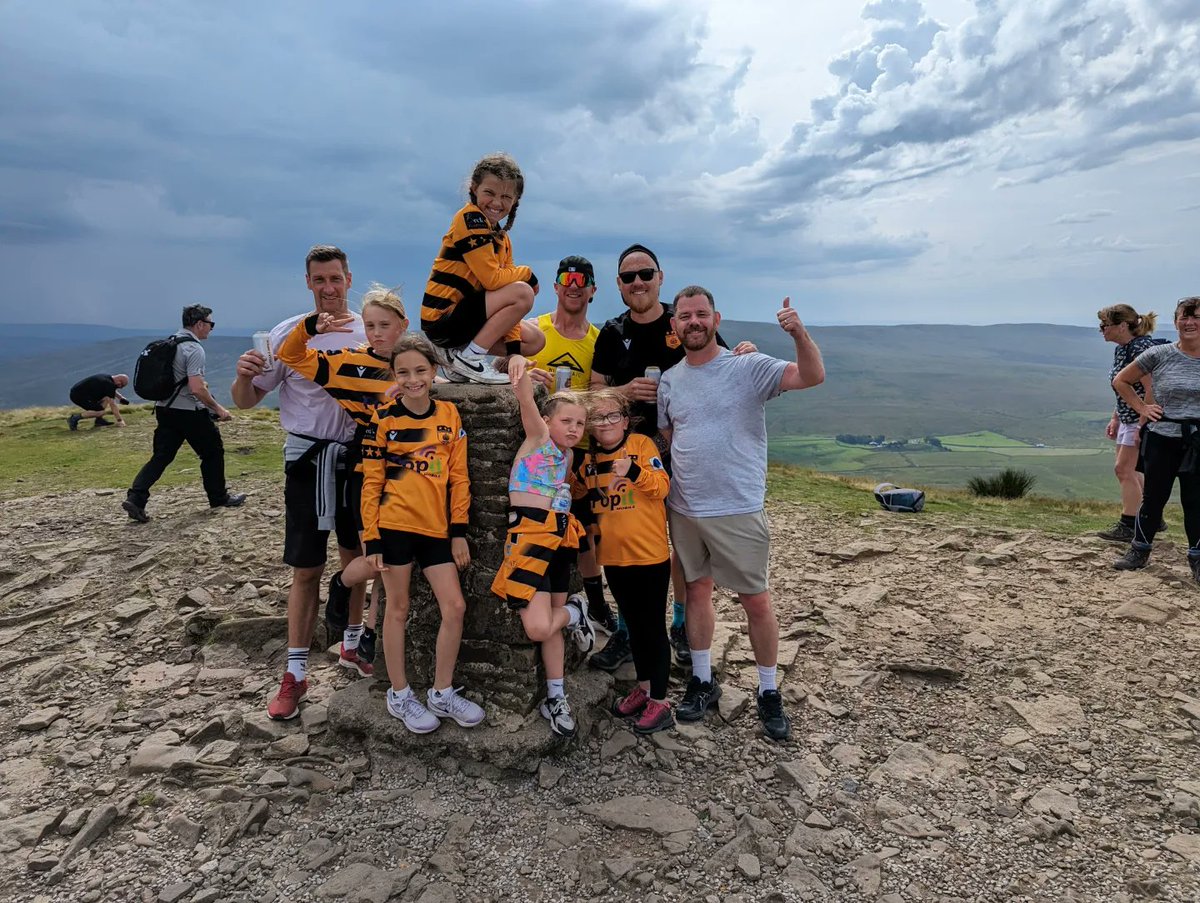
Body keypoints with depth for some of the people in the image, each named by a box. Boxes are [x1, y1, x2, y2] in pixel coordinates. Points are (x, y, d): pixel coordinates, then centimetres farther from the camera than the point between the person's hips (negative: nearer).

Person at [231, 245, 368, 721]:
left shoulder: (368, 331, 2)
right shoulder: (289, 333, -4)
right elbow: (246, 401, -1)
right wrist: (244, 375, -23)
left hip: (357, 455, 2)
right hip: (307, 458, -2)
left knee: (355, 558, 14)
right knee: (306, 570, 2)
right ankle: (296, 673, 13)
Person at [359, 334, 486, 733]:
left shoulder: (449, 415, 4)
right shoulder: (383, 419, -4)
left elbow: (458, 476, 6)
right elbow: (371, 482, -3)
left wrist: (458, 531, 3)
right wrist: (371, 539, -6)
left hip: (435, 527, 4)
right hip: (395, 525, -3)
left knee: (455, 607, 3)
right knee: (398, 609, 8)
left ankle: (442, 693, 21)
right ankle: (399, 695, 25)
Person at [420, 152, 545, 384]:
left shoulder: (502, 239, 12)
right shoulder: (471, 219, -13)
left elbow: (507, 299, 5)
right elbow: (493, 279, -20)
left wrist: (514, 349, -5)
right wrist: (528, 273, -1)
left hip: (463, 315, 9)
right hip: (443, 319, -9)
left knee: (535, 340, 14)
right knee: (523, 293, -20)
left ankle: (461, 354, 8)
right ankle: (469, 357, -13)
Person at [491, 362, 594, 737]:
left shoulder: (567, 455, 16)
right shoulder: (538, 436, -3)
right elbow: (527, 402, -20)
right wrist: (521, 370, -37)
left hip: (560, 537, 7)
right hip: (530, 535, -7)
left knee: (552, 624, 13)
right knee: (538, 628, -19)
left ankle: (555, 698, 27)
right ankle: (574, 612, 13)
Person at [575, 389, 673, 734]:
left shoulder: (641, 444, -9)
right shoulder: (588, 457, 7)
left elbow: (662, 486, -20)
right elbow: (579, 494, 19)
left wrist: (634, 471, -36)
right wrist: (577, 476, -1)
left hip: (649, 553, -6)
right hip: (613, 556, 6)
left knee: (653, 625, 4)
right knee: (633, 623, 18)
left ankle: (659, 702, 14)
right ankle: (643, 686, 34)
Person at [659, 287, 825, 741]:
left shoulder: (748, 367, -8)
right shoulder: (669, 380, 8)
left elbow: (813, 377, -20)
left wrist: (799, 334, -36)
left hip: (738, 509, -4)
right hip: (684, 509, 5)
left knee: (756, 600, 4)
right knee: (697, 590, 15)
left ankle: (769, 691, 22)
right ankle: (702, 680, 31)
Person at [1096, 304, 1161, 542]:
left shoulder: (1142, 347, -19)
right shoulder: (1120, 349, 10)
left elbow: (1151, 390, -22)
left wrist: (1143, 424, -24)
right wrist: (1115, 419, 17)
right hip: (1128, 419, 10)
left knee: (1124, 469, -8)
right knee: (1129, 471, 13)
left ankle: (1128, 527, 0)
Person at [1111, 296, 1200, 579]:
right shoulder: (1159, 355, -3)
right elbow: (1120, 381, 7)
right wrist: (1142, 408, -2)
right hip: (1162, 440, 0)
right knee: (1153, 498, 9)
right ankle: (1139, 552, 21)